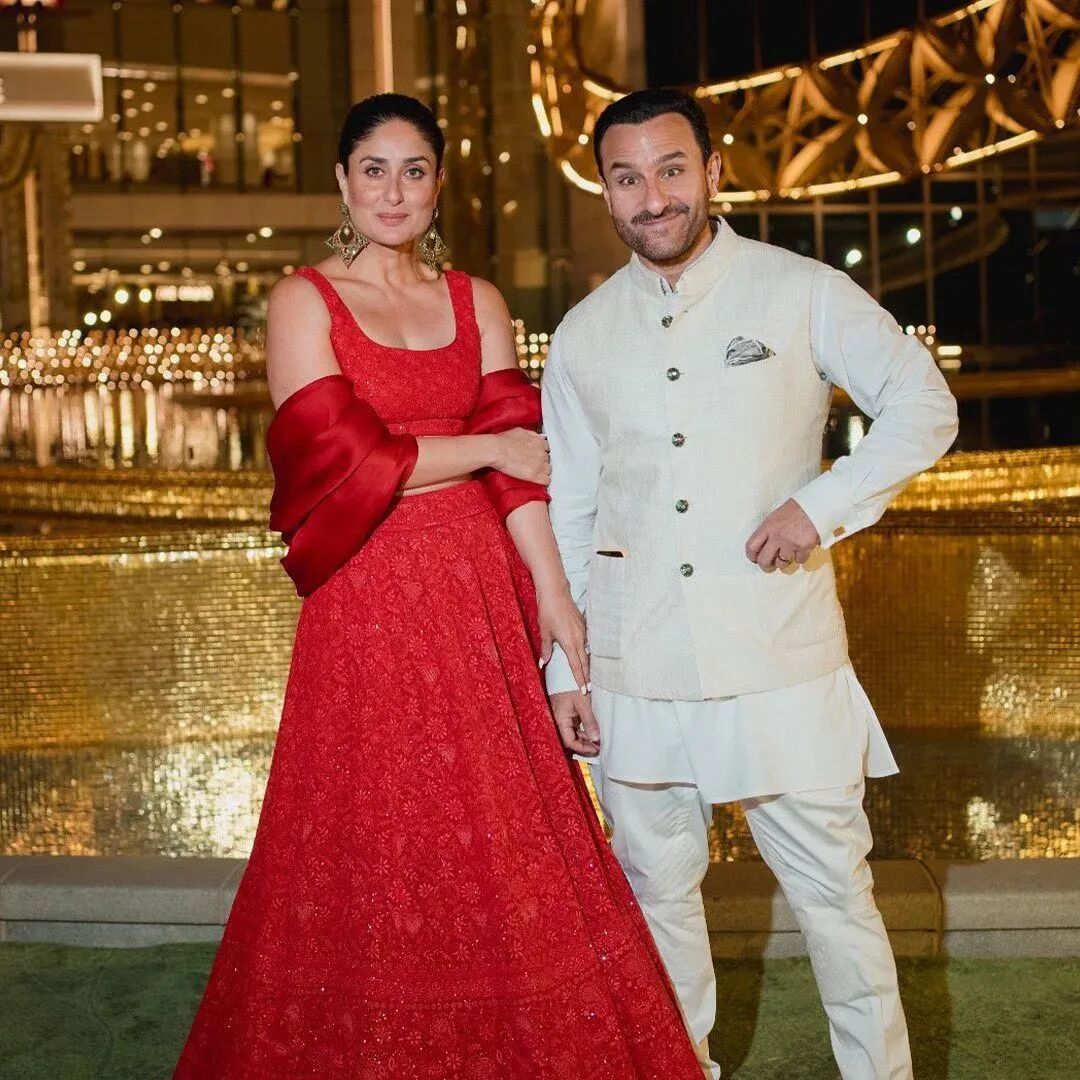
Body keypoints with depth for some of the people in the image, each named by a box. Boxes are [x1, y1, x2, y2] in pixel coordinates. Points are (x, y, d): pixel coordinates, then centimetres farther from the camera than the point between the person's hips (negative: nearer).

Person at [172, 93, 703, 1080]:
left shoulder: (476, 302, 12)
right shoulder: (304, 301, 1)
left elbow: (518, 463, 2)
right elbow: (340, 458, -10)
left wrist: (554, 597, -8)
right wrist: (485, 448, -3)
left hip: (483, 593, 3)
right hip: (369, 602, -3)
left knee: (505, 842, 6)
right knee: (381, 852, 4)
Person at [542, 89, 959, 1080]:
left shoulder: (800, 293, -1)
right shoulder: (584, 335, 8)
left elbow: (925, 406, 0)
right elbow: (567, 507, 12)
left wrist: (824, 502, -15)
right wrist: (564, 664, 10)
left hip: (780, 660, -3)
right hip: (637, 666, 3)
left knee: (832, 886, 2)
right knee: (656, 887, 13)